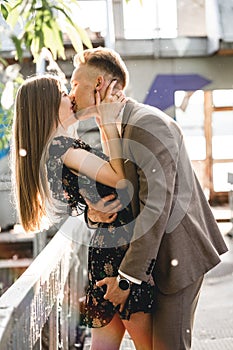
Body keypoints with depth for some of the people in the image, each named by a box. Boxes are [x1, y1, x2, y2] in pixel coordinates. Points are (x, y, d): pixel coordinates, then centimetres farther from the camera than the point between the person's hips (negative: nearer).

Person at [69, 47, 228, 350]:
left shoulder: (149, 123, -19)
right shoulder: (117, 131, 12)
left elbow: (156, 207, -24)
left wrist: (128, 276, -21)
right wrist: (93, 214, -11)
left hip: (178, 255, -9)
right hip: (161, 256, 9)